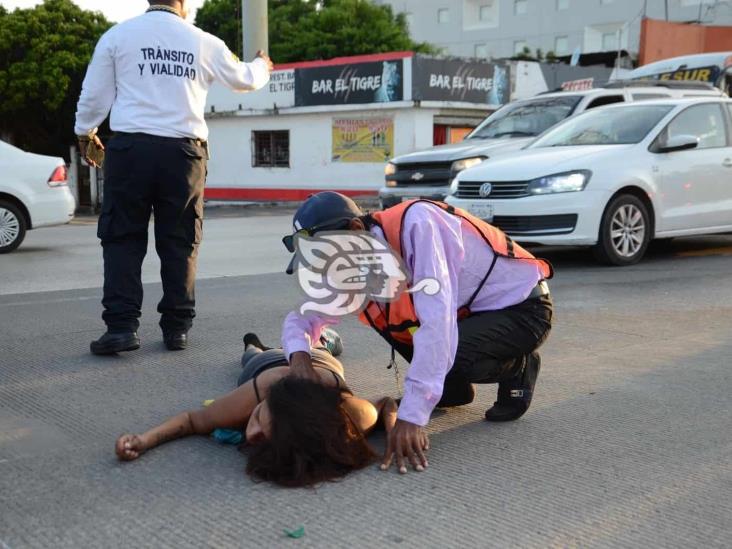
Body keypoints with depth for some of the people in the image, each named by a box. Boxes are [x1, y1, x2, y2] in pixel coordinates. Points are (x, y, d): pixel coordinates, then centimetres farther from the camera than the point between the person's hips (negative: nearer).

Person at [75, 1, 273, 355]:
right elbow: (242, 79, 23)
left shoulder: (117, 35, 5)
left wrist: (85, 132, 26)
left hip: (131, 146, -1)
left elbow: (95, 93, 8)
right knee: (179, 241, 8)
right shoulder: (202, 42, 9)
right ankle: (177, 328, 11)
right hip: (184, 150, 1)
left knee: (123, 238, 4)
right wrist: (262, 66, 46)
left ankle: (122, 326, -4)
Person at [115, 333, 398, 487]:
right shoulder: (257, 394, -51)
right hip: (266, 367, 0)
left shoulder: (354, 413, -51)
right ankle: (253, 345, 68)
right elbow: (193, 419, -33)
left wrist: (395, 425, -49)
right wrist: (146, 439, -51)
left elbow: (387, 405, -27)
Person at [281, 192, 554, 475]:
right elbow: (303, 316, 2)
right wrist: (299, 355, -22)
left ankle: (518, 367, 1)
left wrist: (411, 415, -41)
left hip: (521, 306, -7)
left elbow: (437, 321, -39)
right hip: (469, 310, 8)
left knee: (448, 354, -31)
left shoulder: (414, 224, -31)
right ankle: (454, 385, 13)